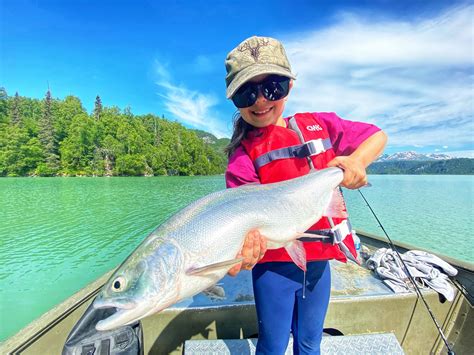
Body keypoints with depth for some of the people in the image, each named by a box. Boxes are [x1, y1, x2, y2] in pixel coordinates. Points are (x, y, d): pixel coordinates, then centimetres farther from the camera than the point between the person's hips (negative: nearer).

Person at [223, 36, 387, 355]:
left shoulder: (319, 124, 1)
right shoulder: (244, 154, -11)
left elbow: (377, 135, 9)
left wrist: (357, 160, -11)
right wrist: (244, 250, -39)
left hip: (319, 259, 4)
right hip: (274, 263, -3)